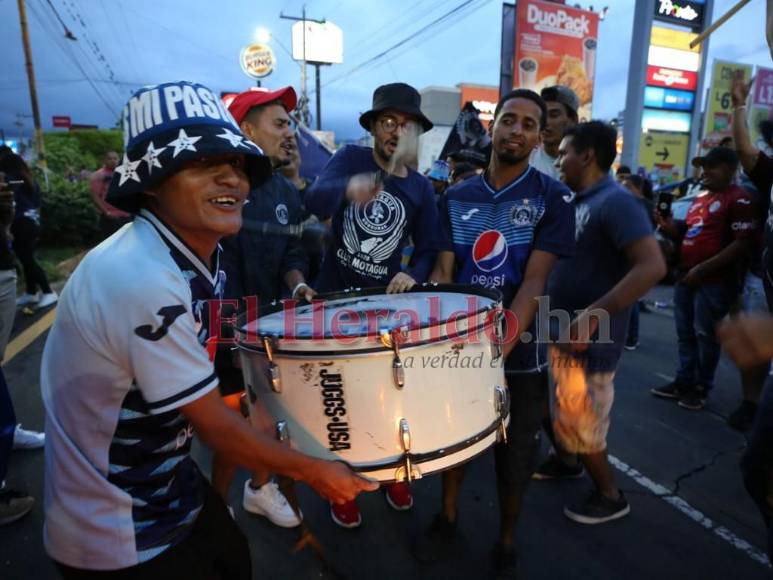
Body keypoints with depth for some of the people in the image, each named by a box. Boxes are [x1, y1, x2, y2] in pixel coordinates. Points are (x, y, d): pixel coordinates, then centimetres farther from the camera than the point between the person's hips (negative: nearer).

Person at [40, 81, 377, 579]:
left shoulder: (200, 255, -5)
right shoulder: (143, 280, -33)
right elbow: (215, 425, -24)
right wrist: (314, 471, -12)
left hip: (169, 480, 8)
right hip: (119, 536, -7)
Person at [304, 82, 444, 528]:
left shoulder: (421, 188, 3)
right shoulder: (350, 158, -6)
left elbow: (430, 248, 4)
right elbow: (316, 199, -25)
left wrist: (414, 276, -18)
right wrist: (348, 189, -48)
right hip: (334, 296, -2)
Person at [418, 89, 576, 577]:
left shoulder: (554, 198, -7)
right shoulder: (457, 198, 3)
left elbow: (534, 282, -16)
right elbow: (443, 271, 0)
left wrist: (500, 346, -27)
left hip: (520, 351, -2)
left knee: (516, 453, 14)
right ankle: (448, 519, 44)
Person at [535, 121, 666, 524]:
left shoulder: (615, 202, -18)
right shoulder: (579, 203, 10)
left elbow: (652, 267, -28)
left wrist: (593, 315, -32)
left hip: (589, 340, -8)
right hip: (562, 331, 8)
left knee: (580, 423, 5)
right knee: (557, 410, 22)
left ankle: (610, 496, 28)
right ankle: (566, 459, 46)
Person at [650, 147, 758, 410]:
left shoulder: (738, 199, -10)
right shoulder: (699, 198, 17)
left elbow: (743, 243, -18)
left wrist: (704, 269, -21)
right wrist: (668, 227, 6)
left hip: (714, 281, -8)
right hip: (685, 277, 8)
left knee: (705, 335, 2)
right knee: (685, 333, 13)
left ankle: (701, 388, 15)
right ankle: (683, 382, 24)